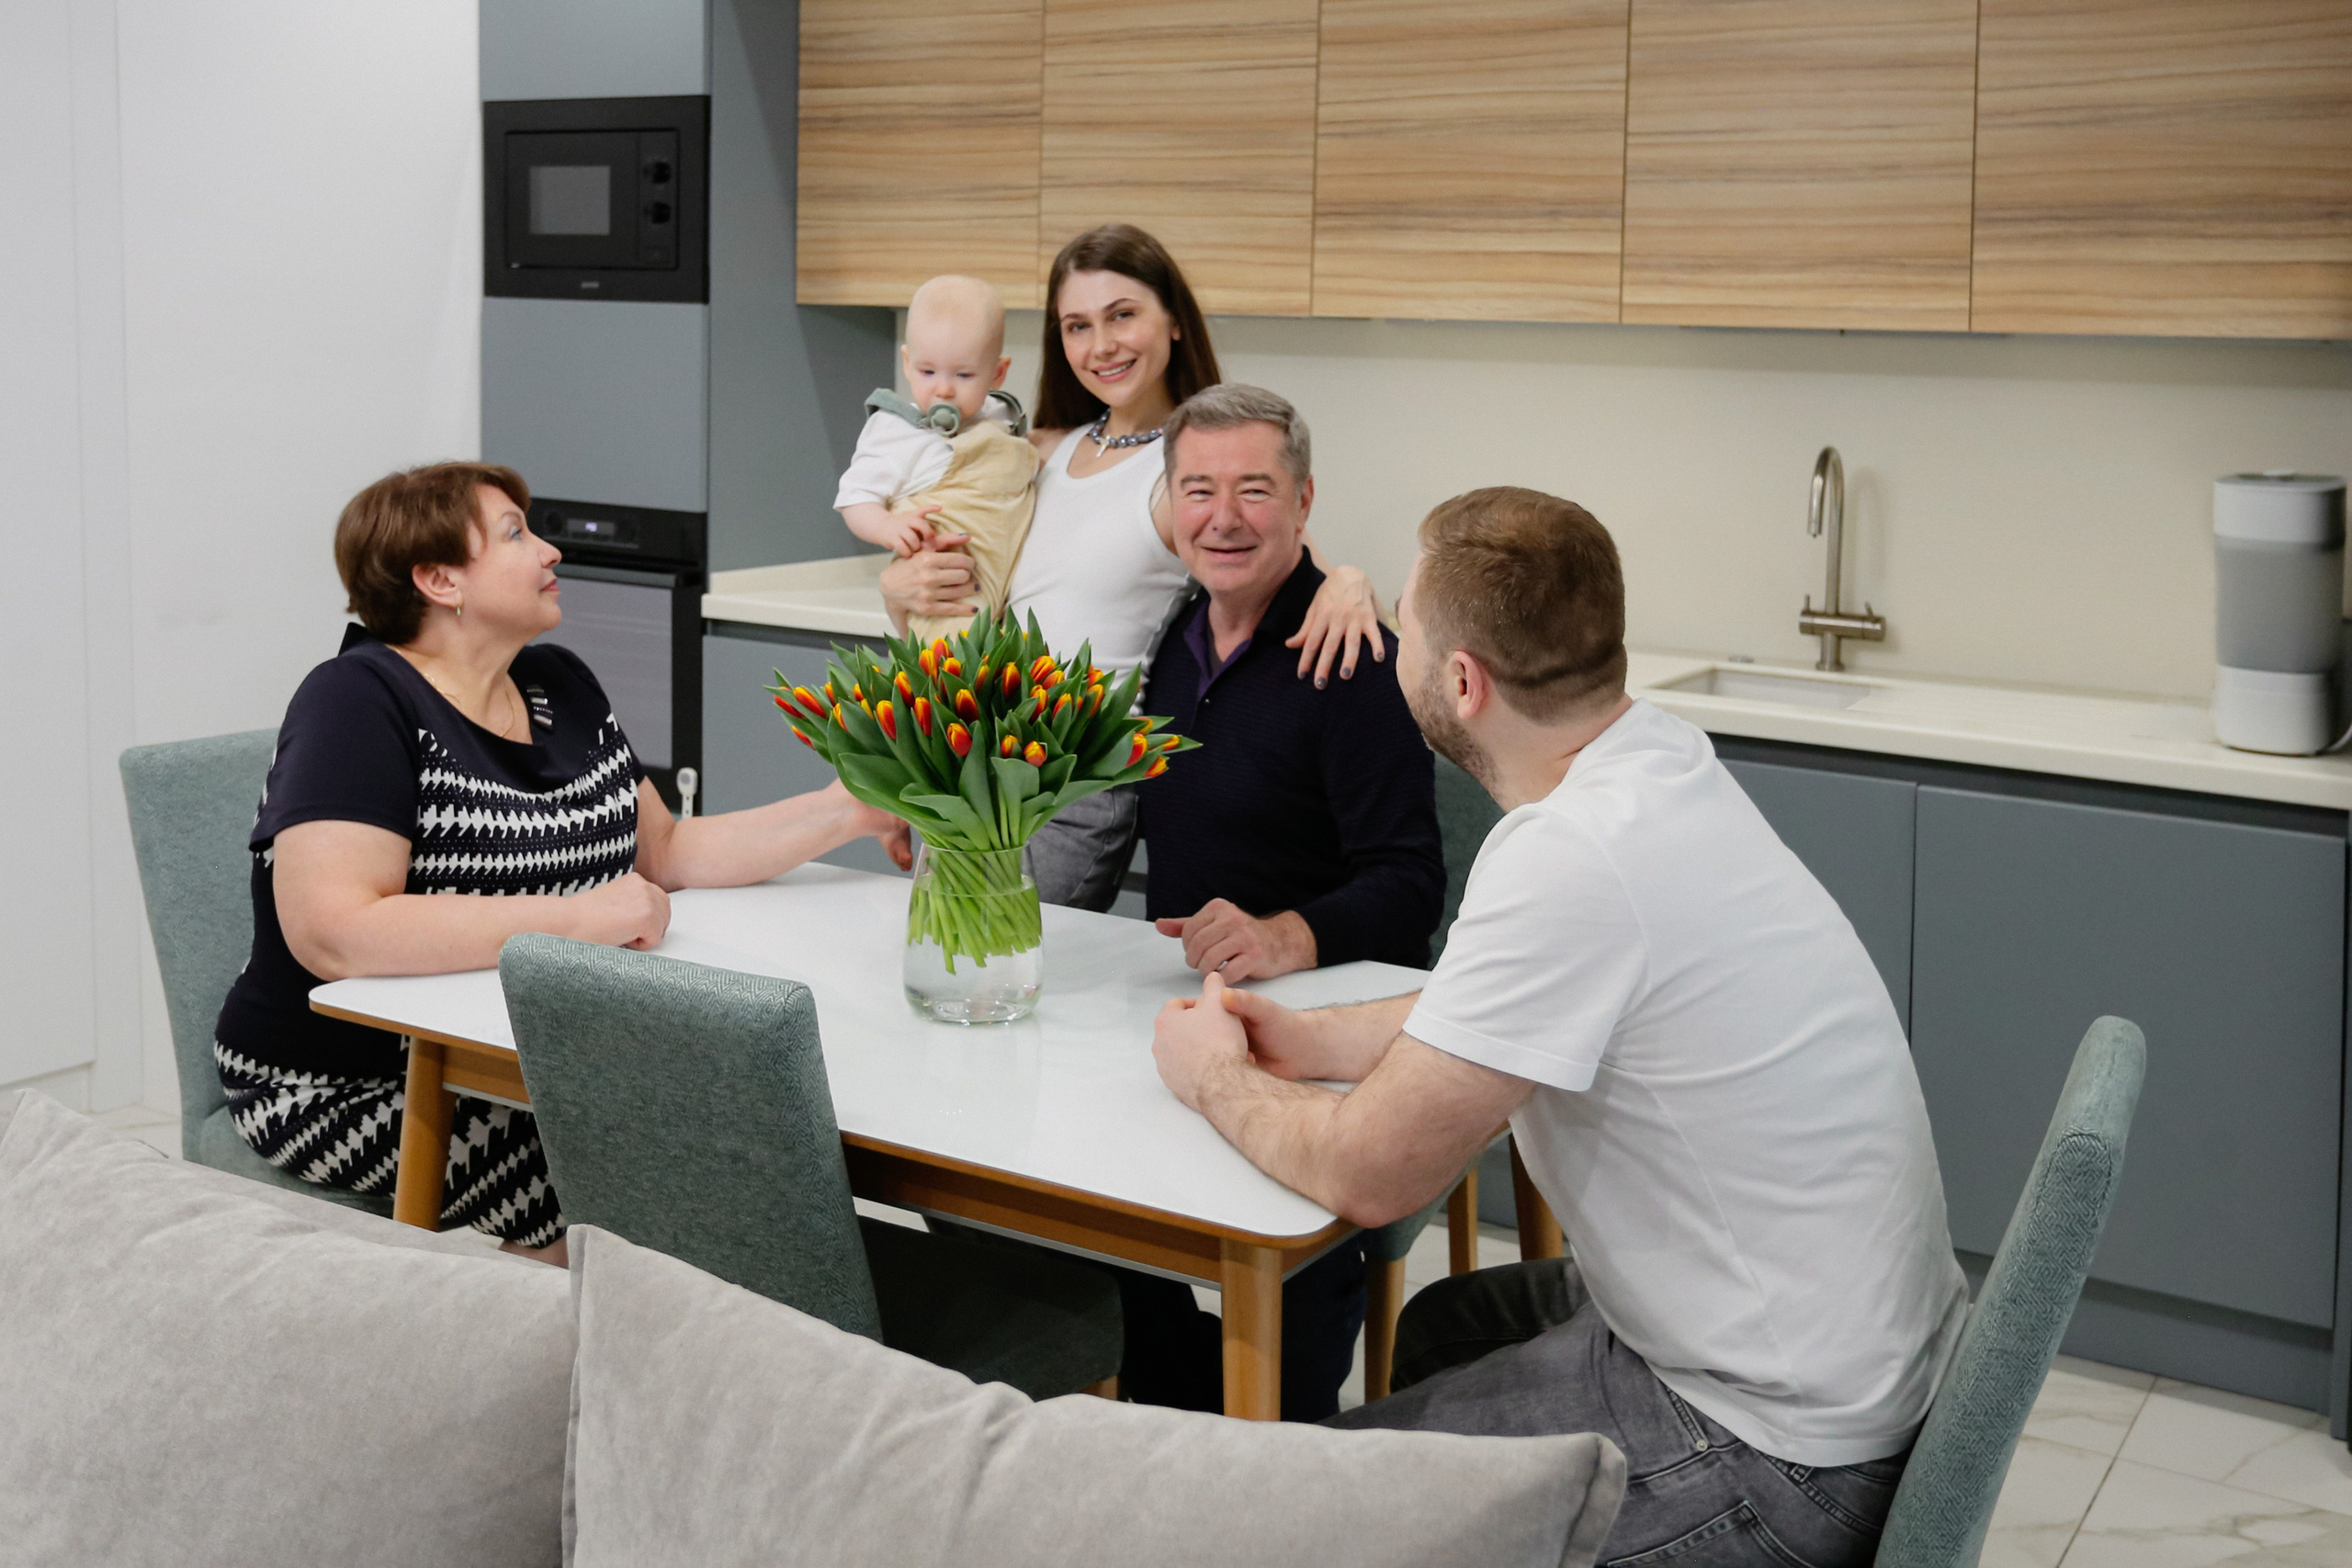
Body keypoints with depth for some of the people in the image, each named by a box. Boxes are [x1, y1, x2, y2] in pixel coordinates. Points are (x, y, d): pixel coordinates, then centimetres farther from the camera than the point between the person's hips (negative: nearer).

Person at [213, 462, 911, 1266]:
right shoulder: (359, 702, -13)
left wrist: (852, 810, 5)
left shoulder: (561, 686, 13)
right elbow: (331, 933, -26)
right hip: (348, 1089, -7)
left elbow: (664, 853, 16)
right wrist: (575, 918, -27)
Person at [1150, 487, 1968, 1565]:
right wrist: (1317, 1041, 11)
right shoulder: (1658, 760, -1)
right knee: (1438, 1327, 30)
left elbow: (1370, 1173, -22)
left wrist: (1217, 1081, -2)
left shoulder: (1567, 860, -30)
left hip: (1779, 1461, -9)